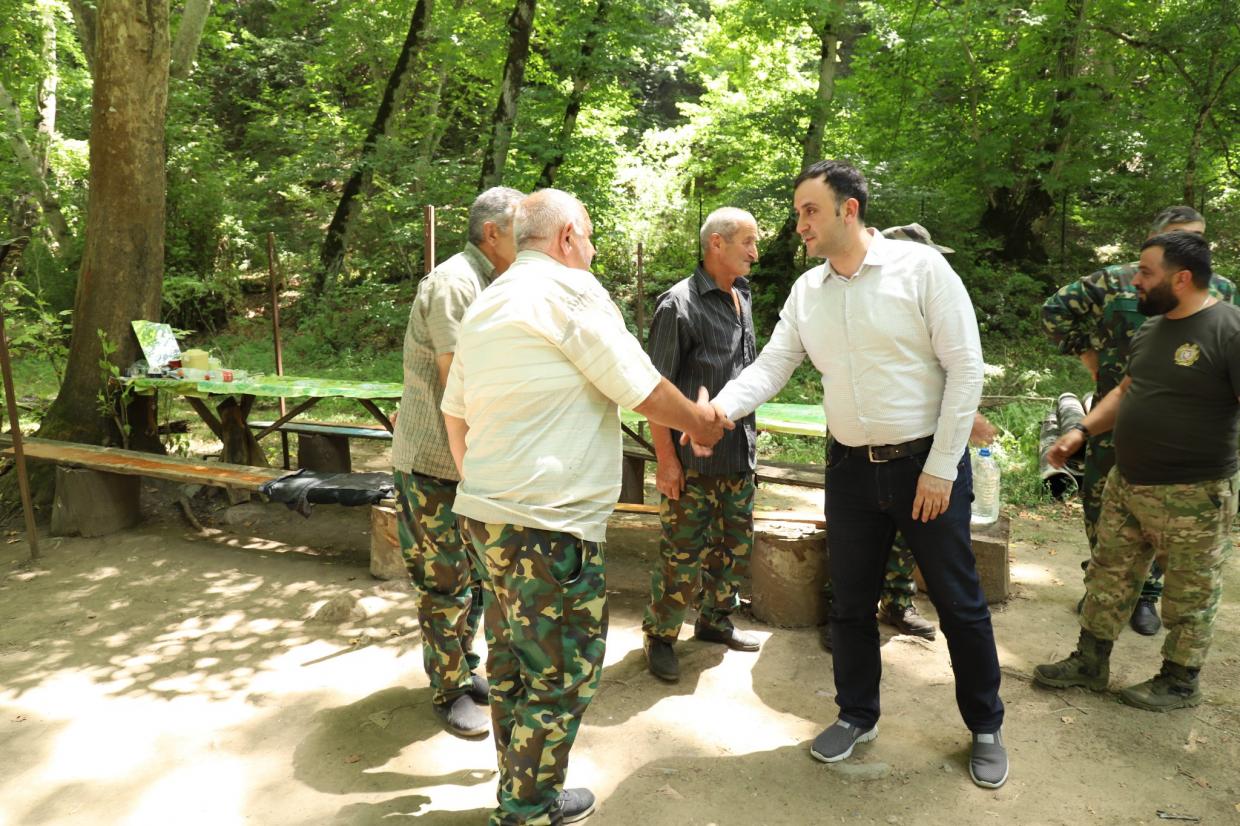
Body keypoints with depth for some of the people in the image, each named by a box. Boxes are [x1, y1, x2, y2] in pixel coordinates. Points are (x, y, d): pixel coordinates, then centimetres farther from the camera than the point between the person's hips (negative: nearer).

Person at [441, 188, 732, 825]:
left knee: (513, 662, 19)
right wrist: (699, 422, 7)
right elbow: (644, 391, -11)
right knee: (563, 674, 4)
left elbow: (455, 412, 21)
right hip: (550, 526, -10)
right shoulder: (569, 290, -11)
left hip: (485, 515, 10)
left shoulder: (485, 306, 16)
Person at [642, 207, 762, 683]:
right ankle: (659, 637, 17)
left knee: (735, 548, 16)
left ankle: (715, 620, 35)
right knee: (683, 555, 0)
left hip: (739, 455, 8)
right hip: (694, 460, -7)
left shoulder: (741, 301, 11)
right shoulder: (679, 304, -13)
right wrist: (666, 458, -17)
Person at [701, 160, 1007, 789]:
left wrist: (940, 468, -14)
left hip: (928, 465, -4)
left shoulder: (920, 267, -11)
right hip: (851, 470, 4)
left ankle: (985, 728, 31)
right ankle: (857, 716, 36)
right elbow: (770, 366, 0)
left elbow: (965, 368, -11)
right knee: (850, 602, 15)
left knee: (958, 603, 9)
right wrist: (721, 408, -21)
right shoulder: (806, 291, 4)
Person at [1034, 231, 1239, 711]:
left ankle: (1180, 683, 26)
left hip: (1192, 495, -8)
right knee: (1109, 575, 15)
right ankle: (1089, 662, 28)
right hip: (1126, 483, 8)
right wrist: (1082, 430, 8)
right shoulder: (1151, 329, 10)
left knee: (1189, 594, 9)